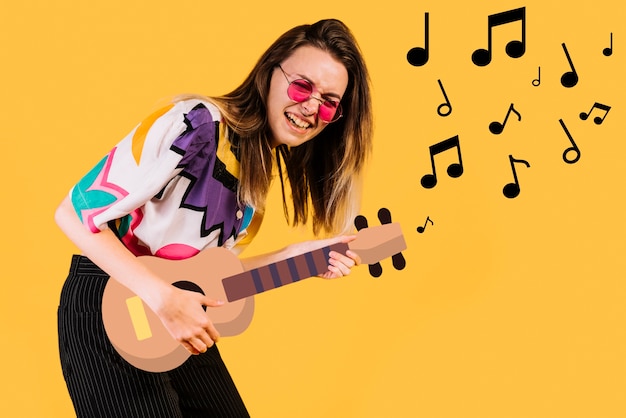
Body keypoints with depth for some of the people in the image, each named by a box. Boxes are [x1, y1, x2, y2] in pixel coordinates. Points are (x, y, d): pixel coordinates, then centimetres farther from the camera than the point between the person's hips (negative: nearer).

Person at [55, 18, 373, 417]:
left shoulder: (264, 164, 4)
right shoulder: (196, 124, -22)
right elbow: (76, 212, -22)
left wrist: (297, 254, -1)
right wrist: (163, 298, -27)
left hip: (178, 322, 8)